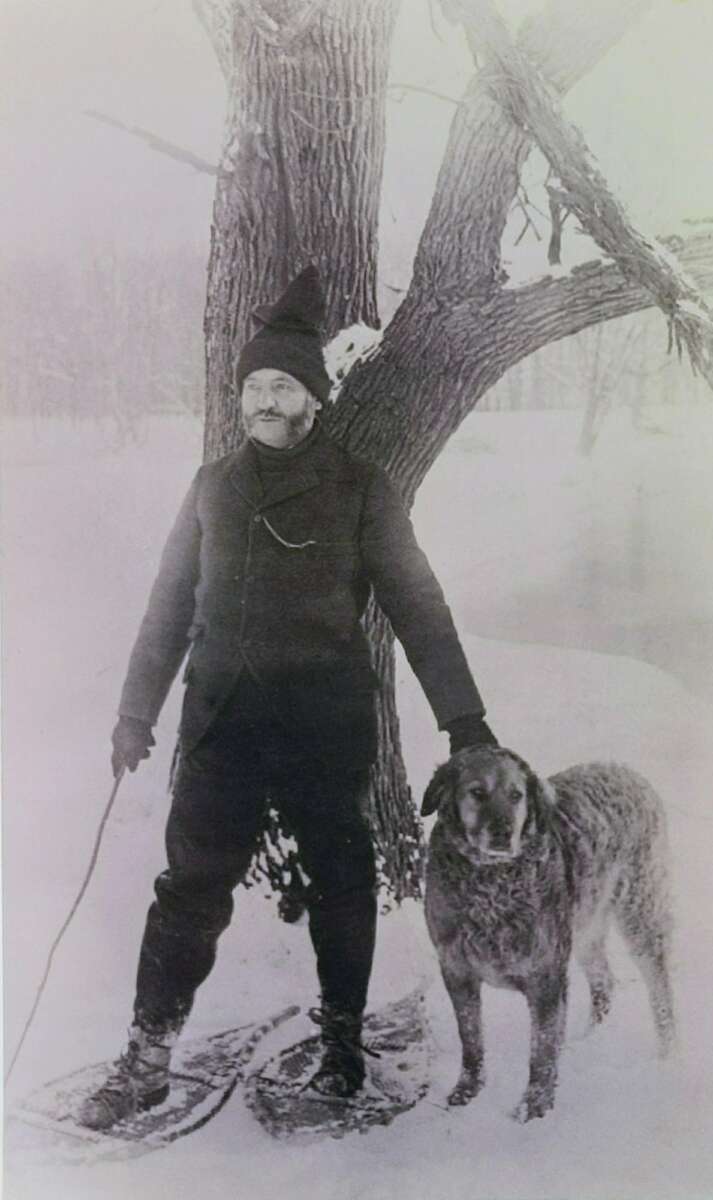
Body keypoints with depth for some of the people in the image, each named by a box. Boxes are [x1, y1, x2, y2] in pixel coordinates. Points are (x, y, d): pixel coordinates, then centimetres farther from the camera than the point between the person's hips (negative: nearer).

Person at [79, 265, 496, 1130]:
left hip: (327, 713, -2)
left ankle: (342, 1037, 28)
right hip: (223, 710, 2)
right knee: (192, 881, -2)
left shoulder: (359, 489, 1)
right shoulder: (213, 486, 9)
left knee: (338, 877, 9)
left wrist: (463, 720, -3)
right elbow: (170, 606, 14)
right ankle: (148, 1058, 7)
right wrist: (136, 712, 15)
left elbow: (416, 606, 1)